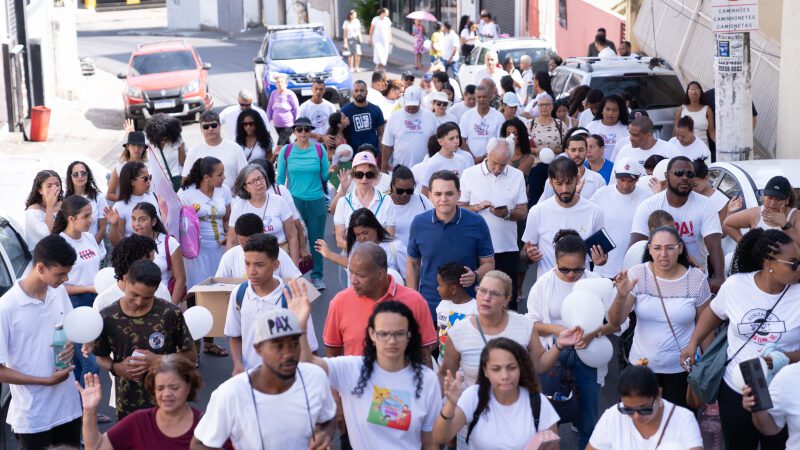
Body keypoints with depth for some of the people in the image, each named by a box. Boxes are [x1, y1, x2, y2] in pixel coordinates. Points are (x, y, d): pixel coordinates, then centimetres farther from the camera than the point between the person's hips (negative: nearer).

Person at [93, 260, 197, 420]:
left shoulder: (171, 314, -12)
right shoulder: (107, 318, -6)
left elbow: (191, 355, -2)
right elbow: (102, 357, 9)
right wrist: (115, 368, -13)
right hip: (127, 407, 2)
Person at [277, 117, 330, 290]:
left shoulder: (319, 149, 0)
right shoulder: (286, 150, 0)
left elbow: (325, 176, 8)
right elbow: (280, 177, 6)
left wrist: (331, 171, -7)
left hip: (316, 200, 0)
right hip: (294, 199, 0)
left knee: (316, 239, 4)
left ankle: (317, 276, 15)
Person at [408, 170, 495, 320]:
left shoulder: (477, 223, -7)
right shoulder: (419, 223, -1)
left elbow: (488, 263, 0)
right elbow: (413, 263, 10)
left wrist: (475, 276, -21)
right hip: (427, 307, 2)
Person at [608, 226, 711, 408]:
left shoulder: (696, 279, -8)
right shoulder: (636, 275, -8)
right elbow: (615, 321, -10)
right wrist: (621, 296, -29)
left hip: (682, 368, -1)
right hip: (642, 366, 1)